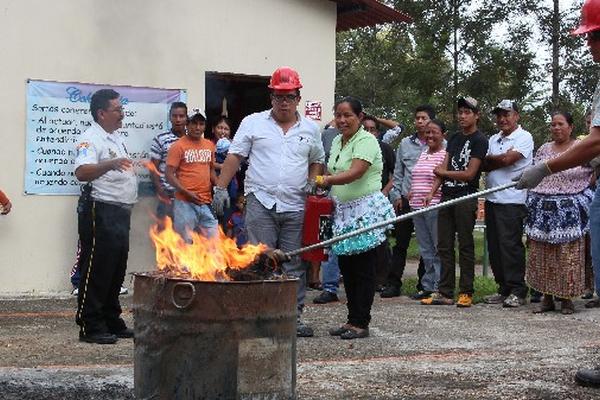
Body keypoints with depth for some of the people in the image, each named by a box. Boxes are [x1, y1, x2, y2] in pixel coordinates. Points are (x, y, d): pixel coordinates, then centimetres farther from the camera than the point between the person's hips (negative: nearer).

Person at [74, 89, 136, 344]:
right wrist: (111, 164, -42)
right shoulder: (91, 138, -12)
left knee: (116, 271, 14)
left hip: (121, 212, 10)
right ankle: (90, 327, 0)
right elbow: (82, 172, -30)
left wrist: (141, 167, 20)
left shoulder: (116, 137, 18)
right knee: (97, 270, -6)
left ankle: (112, 322, 23)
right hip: (101, 211, -10)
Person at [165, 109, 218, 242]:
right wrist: (187, 193, -18)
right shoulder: (178, 146, -5)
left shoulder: (210, 145, 12)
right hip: (185, 202, -5)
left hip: (206, 202, 5)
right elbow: (169, 174, -9)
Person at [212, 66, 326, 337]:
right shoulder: (253, 123, 4)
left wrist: (312, 182, 5)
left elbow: (317, 161, 24)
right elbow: (234, 156, 4)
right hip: (261, 203, -2)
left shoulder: (310, 129, 12)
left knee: (294, 265, 6)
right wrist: (220, 188, -4)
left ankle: (294, 316, 14)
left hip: (296, 207, 3)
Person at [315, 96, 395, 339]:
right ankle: (352, 319, 19)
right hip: (343, 211, 8)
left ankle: (361, 323, 2)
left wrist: (327, 180, -35)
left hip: (366, 211, -8)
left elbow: (356, 172, -25)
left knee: (363, 270, -3)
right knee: (346, 269, 10)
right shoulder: (337, 142, 15)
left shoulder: (366, 141, -11)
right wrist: (325, 187, 6)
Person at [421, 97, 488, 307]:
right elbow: (444, 168, 12)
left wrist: (442, 172, 1)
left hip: (466, 197, -7)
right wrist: (432, 192, -1)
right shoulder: (454, 139, 17)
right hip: (447, 196, 7)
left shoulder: (479, 140, -4)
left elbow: (469, 173, -11)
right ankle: (445, 292, 10)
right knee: (444, 246, 6)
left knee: (465, 246, -2)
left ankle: (466, 293, 2)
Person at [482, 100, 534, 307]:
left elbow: (507, 159, -15)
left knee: (511, 246, -9)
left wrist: (491, 159, 1)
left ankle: (517, 291, -3)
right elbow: (485, 166, 8)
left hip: (512, 200, -7)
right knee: (495, 247, 7)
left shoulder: (524, 137, -3)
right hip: (492, 199, 7)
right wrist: (501, 159, -8)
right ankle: (504, 289, 15)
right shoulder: (494, 139, 19)